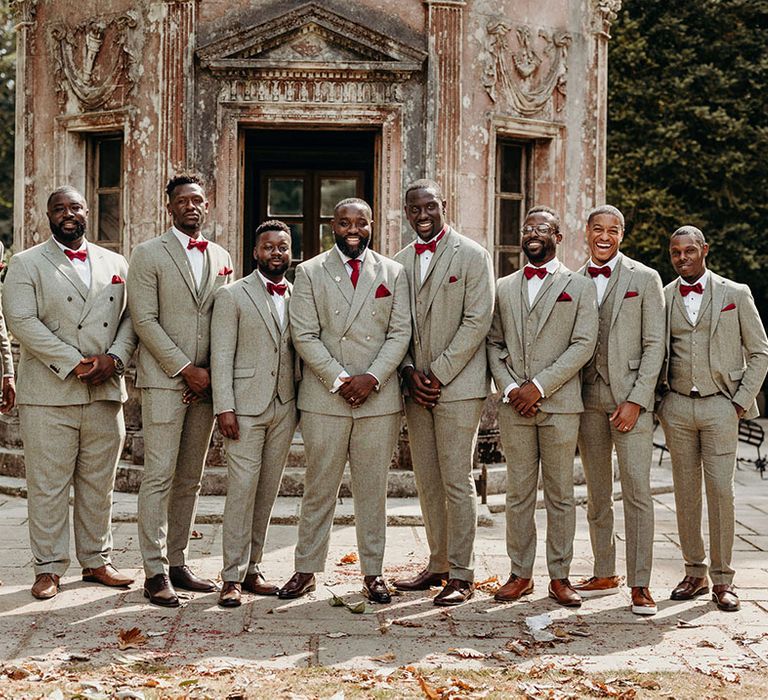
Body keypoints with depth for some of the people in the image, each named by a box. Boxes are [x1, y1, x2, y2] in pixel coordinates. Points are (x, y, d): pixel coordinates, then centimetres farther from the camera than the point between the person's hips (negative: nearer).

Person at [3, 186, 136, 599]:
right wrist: (74, 364, -16)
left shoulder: (115, 264, 15)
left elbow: (131, 317, 10)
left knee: (99, 484, 11)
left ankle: (96, 561, 22)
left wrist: (114, 358, -9)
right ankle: (49, 568, 10)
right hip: (49, 395, -3)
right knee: (48, 486, 0)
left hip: (105, 394, 4)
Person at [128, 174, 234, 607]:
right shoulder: (149, 255, 0)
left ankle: (178, 564, 16)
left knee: (191, 479, 8)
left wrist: (212, 372, 0)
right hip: (163, 380, -5)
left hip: (206, 382, 5)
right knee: (160, 477, -6)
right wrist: (186, 369, -12)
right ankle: (156, 572, -2)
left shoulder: (222, 258, 14)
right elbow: (145, 320, -8)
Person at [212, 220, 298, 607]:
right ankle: (232, 576, 0)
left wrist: (302, 402, 8)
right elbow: (221, 356, -5)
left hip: (284, 408, 4)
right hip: (246, 407, -4)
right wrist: (224, 407, -12)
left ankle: (252, 568, 17)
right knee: (241, 489, -6)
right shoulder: (232, 295, 0)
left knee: (267, 491, 8)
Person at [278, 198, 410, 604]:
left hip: (379, 397, 1)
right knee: (319, 487, 3)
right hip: (324, 398, -1)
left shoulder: (393, 273, 10)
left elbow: (400, 333, 3)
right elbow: (305, 336, -2)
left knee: (372, 489, 6)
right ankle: (306, 571, 13)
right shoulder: (309, 273, 6)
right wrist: (339, 380, -11)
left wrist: (372, 378, -10)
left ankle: (373, 572, 15)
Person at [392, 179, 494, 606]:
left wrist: (438, 374, -13)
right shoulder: (400, 261, 14)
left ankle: (461, 575, 3)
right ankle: (438, 565, 20)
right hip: (417, 389, 6)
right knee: (427, 482, 10)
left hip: (457, 385, -6)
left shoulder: (472, 256, -3)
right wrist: (409, 372, -3)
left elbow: (477, 321, -10)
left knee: (457, 482, -4)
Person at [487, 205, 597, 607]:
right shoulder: (504, 288, 14)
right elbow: (494, 343, 11)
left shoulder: (579, 287, 4)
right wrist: (509, 387, -6)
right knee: (518, 494, 6)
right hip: (514, 407, 3)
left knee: (560, 495, 3)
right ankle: (520, 574, 14)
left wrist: (538, 386, -12)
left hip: (559, 405, -2)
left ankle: (559, 576, 10)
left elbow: (583, 345, -5)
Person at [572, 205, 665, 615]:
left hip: (630, 397, -4)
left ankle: (640, 584, -2)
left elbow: (654, 345, -3)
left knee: (636, 491, -7)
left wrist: (636, 401, -11)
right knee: (597, 493, 10)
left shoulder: (644, 279, 0)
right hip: (587, 398, 4)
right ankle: (605, 575, 20)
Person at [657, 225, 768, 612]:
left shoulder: (735, 294, 3)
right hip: (677, 407, 2)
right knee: (685, 491, 6)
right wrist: (656, 398, 4)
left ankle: (722, 579, 4)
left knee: (720, 491, -5)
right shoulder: (662, 298, 8)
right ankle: (694, 573, 15)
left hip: (719, 406, -2)